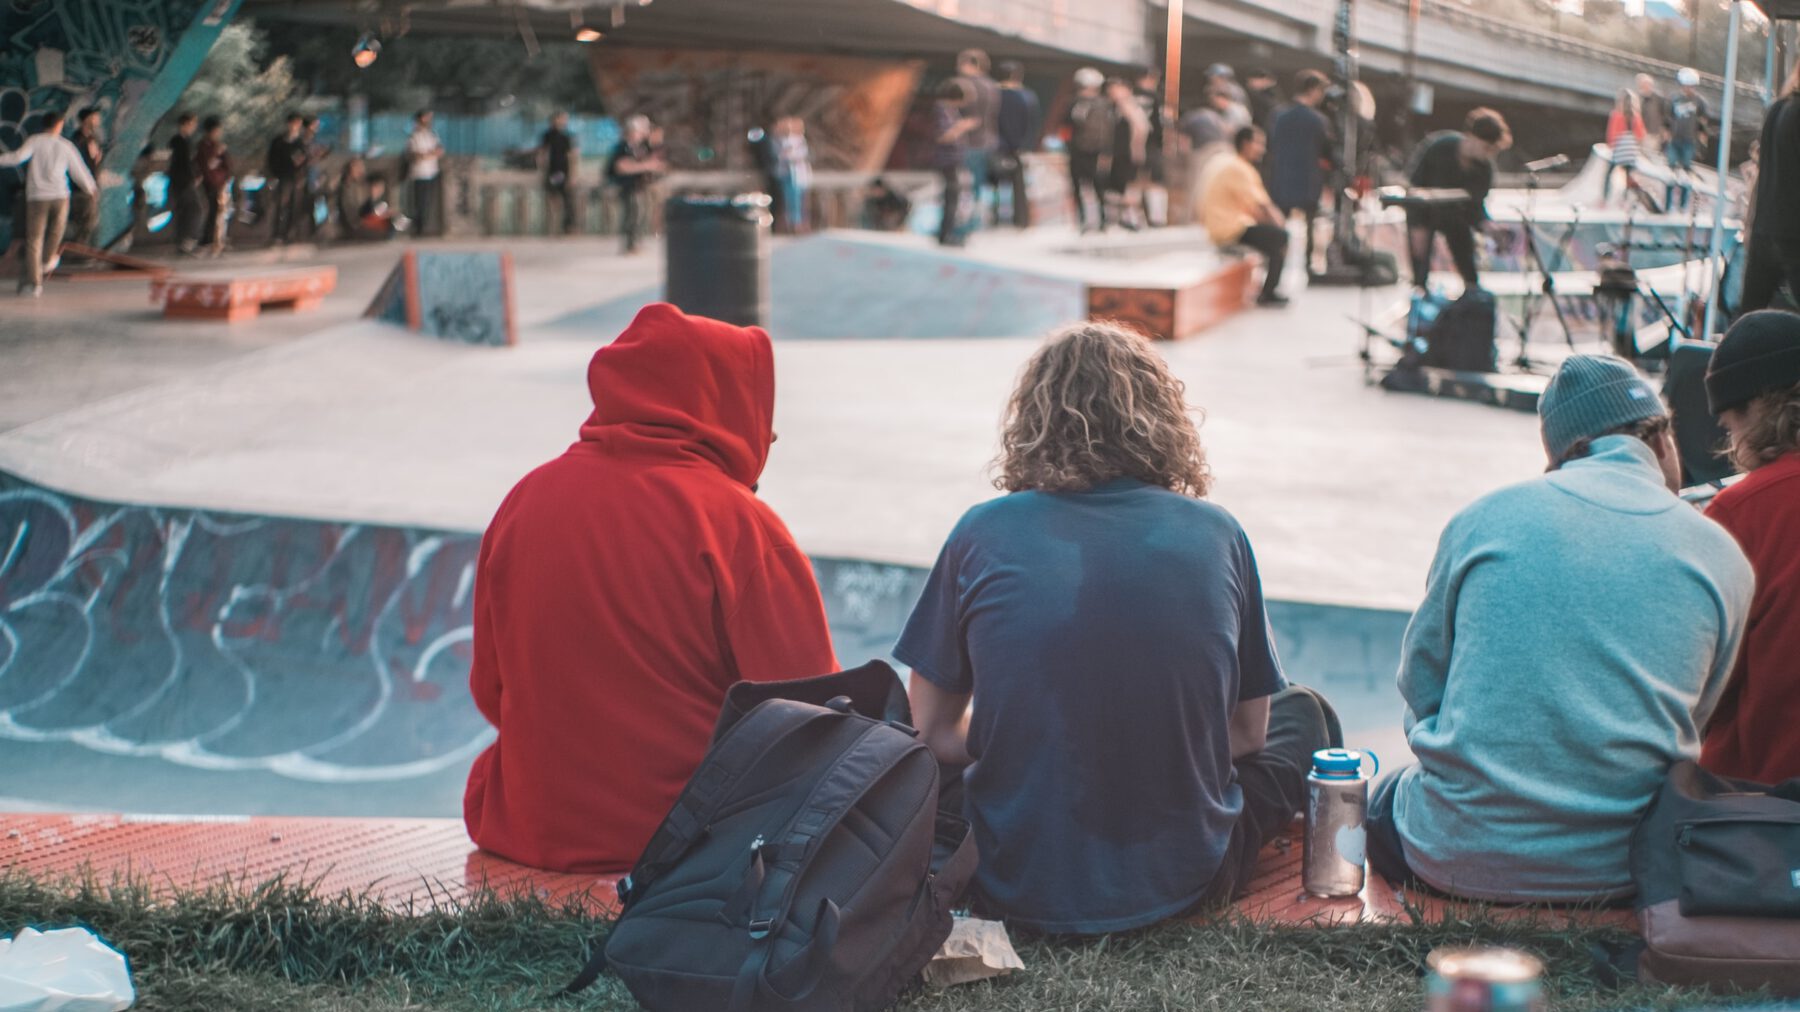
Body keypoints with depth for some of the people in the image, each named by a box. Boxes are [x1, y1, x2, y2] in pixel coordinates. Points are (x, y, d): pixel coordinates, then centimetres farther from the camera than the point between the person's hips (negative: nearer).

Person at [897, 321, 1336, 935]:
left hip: (1016, 889, -1)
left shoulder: (984, 533, -7)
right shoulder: (1216, 534, -5)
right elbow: (1249, 730, 6)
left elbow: (931, 733, 1)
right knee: (1303, 714, 29)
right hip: (1183, 880, 1)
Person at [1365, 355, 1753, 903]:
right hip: (1620, 871, 1)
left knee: (1387, 801, 31)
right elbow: (1688, 724, 11)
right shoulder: (1722, 558, 1)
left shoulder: (1484, 518, -1)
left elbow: (1420, 680, 8)